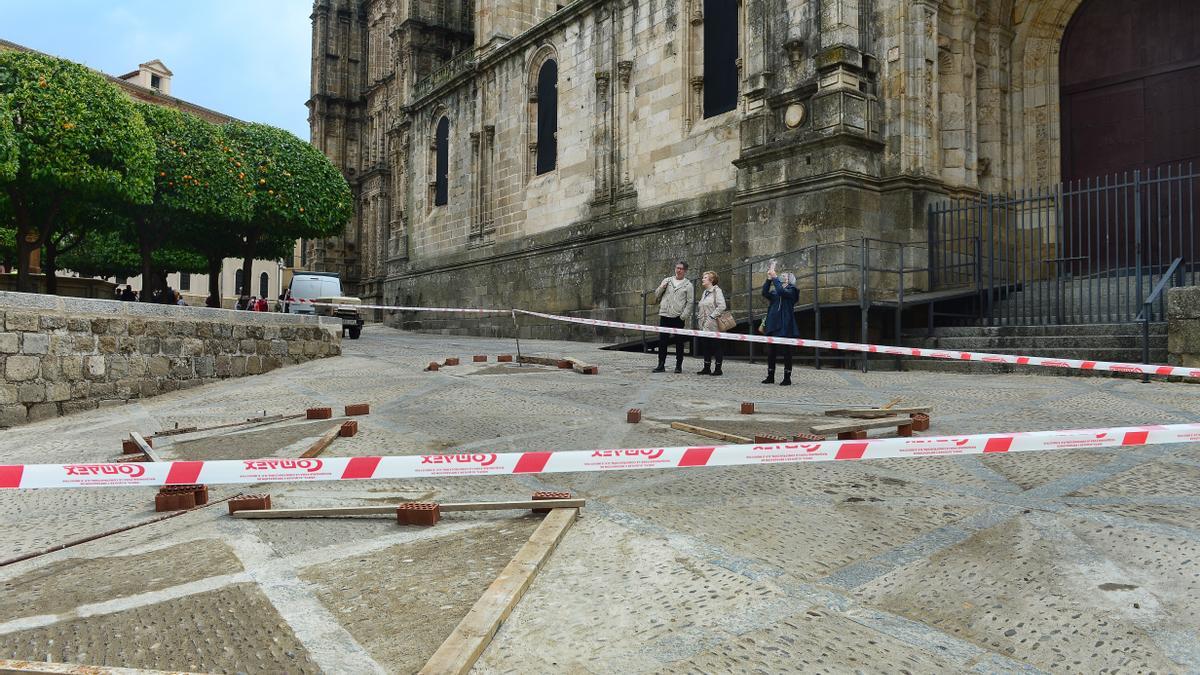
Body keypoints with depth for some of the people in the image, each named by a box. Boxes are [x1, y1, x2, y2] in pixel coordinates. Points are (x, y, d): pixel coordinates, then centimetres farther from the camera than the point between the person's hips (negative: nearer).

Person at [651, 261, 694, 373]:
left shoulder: (688, 285, 3)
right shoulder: (667, 281, 13)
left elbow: (690, 302, -1)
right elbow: (656, 294, 13)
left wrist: (683, 315, -11)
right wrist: (662, 287, -6)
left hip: (678, 317, -3)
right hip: (665, 315, 3)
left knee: (679, 342, 3)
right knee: (662, 341, 2)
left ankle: (679, 365, 11)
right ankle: (661, 365, 9)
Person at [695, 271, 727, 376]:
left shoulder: (717, 290, -8)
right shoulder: (705, 292, 17)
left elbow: (722, 306, -18)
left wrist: (712, 317, -19)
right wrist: (701, 318, 14)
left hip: (714, 325, -8)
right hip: (704, 326, 8)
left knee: (717, 347, -1)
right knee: (705, 346, 9)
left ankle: (718, 369, 6)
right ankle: (706, 368, 16)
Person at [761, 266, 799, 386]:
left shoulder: (791, 290, 0)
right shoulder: (775, 292, 17)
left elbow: (782, 292, -21)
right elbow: (765, 293, -3)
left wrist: (775, 277, -19)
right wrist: (769, 279, -11)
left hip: (785, 327, -6)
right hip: (773, 325, 6)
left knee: (786, 352, -2)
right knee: (770, 351, 6)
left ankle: (787, 378, 4)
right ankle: (770, 377, 14)